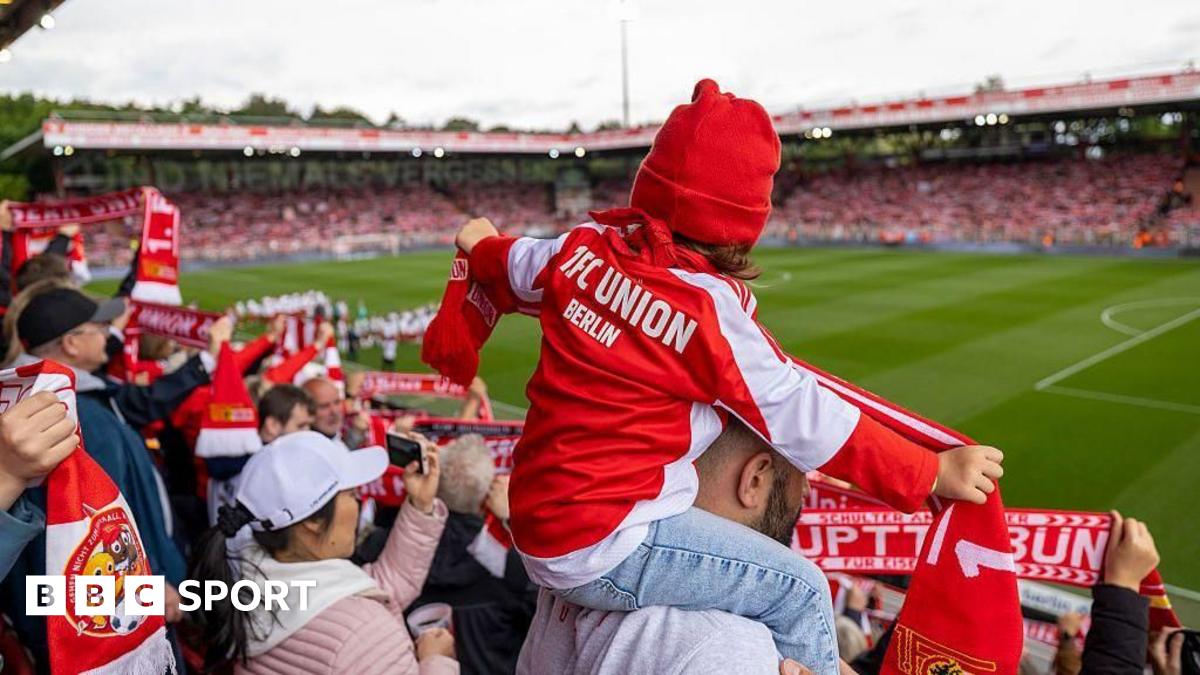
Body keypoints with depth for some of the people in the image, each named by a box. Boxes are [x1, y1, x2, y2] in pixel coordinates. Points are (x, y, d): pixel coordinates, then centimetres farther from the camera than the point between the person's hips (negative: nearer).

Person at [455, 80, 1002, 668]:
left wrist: (481, 245, 44)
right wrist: (935, 474, -6)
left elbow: (516, 267, 20)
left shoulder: (584, 245, -2)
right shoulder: (711, 315, -20)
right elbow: (808, 422, -15)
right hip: (603, 551, -8)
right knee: (796, 589, -2)